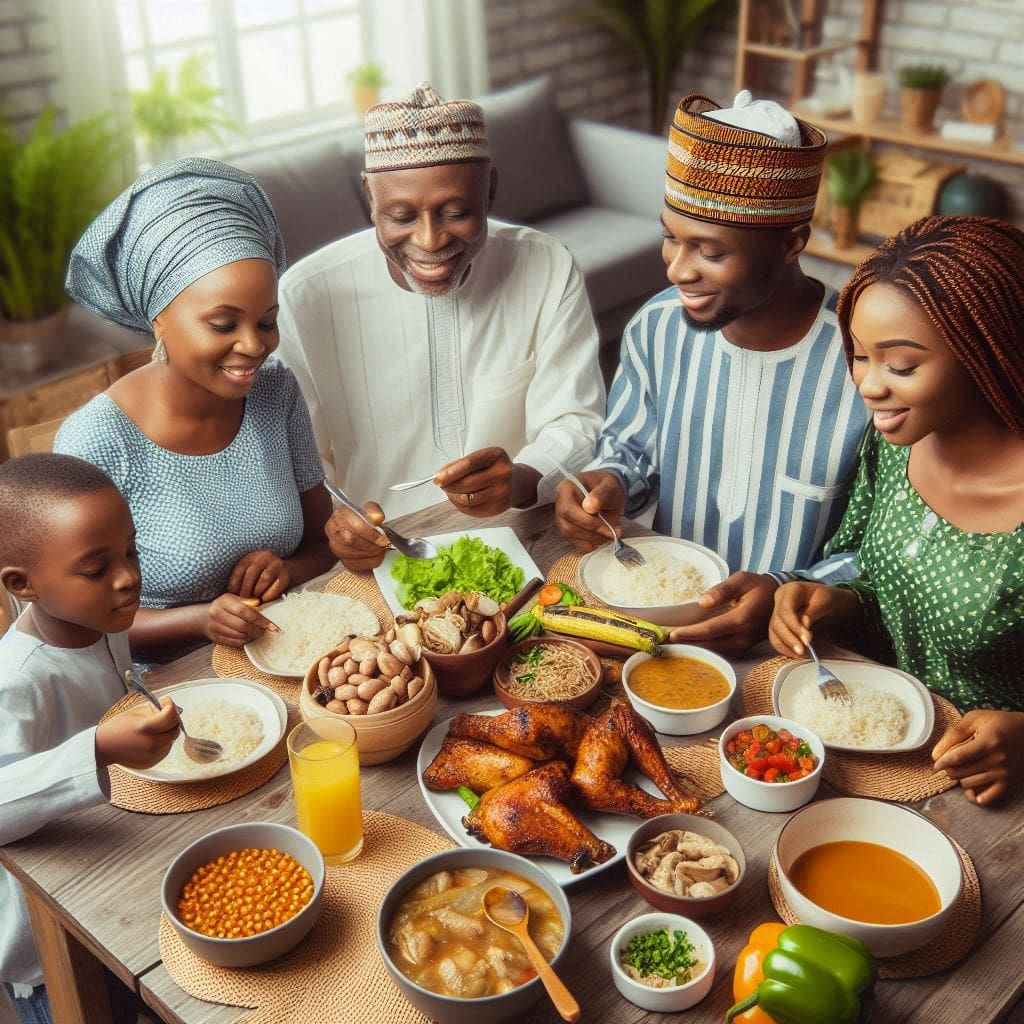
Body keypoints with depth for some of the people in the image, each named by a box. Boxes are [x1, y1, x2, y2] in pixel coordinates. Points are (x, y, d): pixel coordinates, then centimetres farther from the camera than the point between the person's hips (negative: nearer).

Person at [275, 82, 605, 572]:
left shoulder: (548, 269, -5)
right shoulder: (304, 296, -10)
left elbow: (576, 425, -4)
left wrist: (522, 481, -26)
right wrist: (330, 521, -26)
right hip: (378, 563, 1)